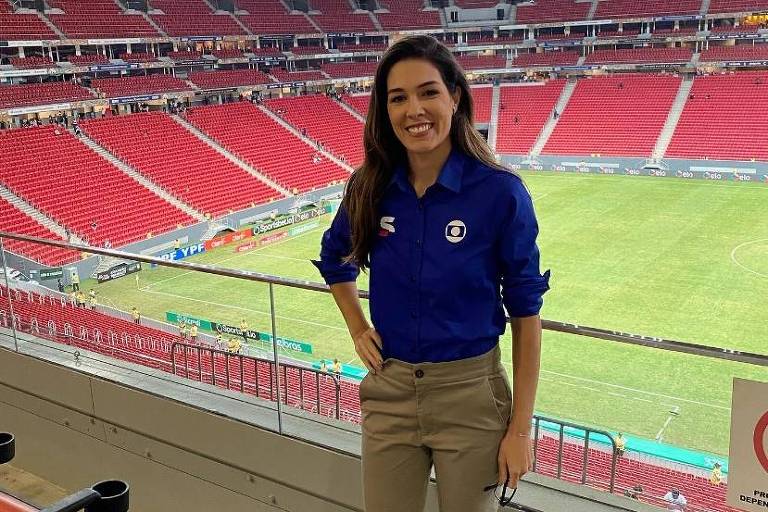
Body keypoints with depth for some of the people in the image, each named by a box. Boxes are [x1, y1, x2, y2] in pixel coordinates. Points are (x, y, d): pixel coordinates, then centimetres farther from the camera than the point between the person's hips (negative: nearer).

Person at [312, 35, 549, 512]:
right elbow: (334, 259, 17)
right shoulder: (370, 187, -4)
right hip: (388, 393, 3)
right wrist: (358, 330, 6)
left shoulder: (500, 192, -16)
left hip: (471, 398, -3)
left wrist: (521, 428, -9)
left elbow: (526, 312, -10)